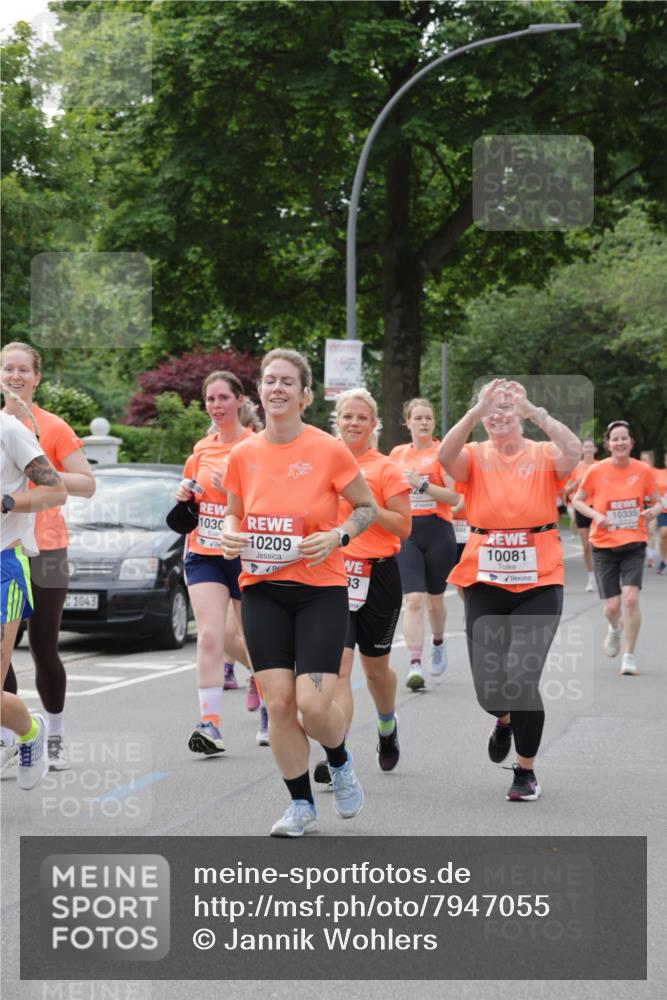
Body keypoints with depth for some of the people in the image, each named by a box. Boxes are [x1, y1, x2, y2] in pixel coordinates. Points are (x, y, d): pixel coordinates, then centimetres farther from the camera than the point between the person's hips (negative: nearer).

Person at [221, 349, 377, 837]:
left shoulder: (329, 451, -8)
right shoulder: (243, 455, 2)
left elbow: (367, 507, 2)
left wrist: (336, 537, -15)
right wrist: (232, 538, -5)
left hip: (320, 590, -3)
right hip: (263, 590, 3)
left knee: (315, 703, -12)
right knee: (279, 701, -2)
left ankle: (341, 762, 22)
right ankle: (301, 804, 14)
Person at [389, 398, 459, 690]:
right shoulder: (397, 453, 9)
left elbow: (454, 497, -11)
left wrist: (422, 484, -19)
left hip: (437, 532, -2)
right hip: (406, 532, 2)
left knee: (434, 599, 13)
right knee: (413, 599, -12)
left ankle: (438, 643, 42)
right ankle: (415, 665, -16)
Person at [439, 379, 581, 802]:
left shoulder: (543, 456, -2)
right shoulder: (476, 457, 1)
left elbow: (573, 451, -24)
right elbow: (445, 455, -21)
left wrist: (533, 410, -29)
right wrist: (477, 410, -29)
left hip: (539, 585, -2)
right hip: (485, 585, 2)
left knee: (521, 680, -13)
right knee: (489, 689, 2)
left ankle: (526, 771, 10)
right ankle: (505, 719, 42)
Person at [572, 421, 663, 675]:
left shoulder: (643, 470, -3)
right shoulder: (597, 471, -6)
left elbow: (658, 502, 8)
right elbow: (578, 500, 5)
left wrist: (653, 511, -15)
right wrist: (596, 515, -13)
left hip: (634, 543, 0)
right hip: (604, 545, 0)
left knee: (631, 598, -17)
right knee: (612, 606, -1)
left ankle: (629, 656, -2)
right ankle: (615, 629, 38)